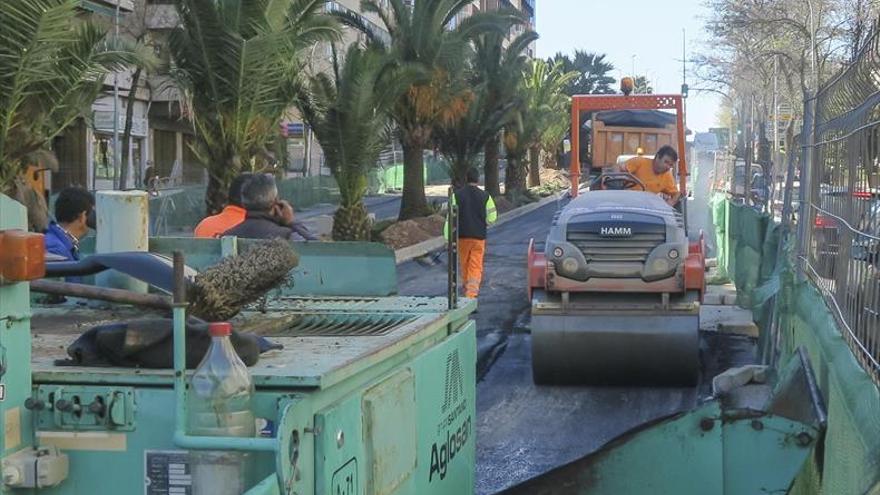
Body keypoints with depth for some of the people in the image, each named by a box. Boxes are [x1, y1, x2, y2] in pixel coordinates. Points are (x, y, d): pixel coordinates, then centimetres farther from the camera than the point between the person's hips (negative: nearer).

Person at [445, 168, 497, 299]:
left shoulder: (457, 195, -3)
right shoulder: (485, 196, -3)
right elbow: (492, 217, 1)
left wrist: (448, 237, -5)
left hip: (462, 235, 1)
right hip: (479, 236, -1)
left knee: (464, 265, 16)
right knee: (476, 266, 0)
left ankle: (468, 290, 29)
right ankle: (472, 293, -13)